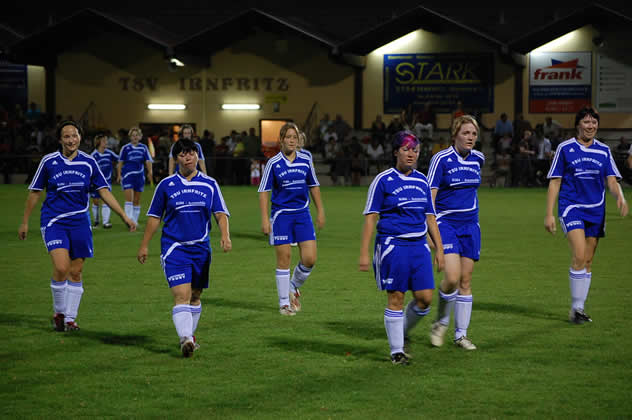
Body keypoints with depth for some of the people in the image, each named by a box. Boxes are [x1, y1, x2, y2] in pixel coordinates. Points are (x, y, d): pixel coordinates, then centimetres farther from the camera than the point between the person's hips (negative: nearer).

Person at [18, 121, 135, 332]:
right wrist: (25, 222, 9)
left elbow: (104, 191, 6)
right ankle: (58, 312, 3)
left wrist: (124, 216, -1)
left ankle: (70, 318, 17)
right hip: (53, 221, -2)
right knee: (61, 268, -18)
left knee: (75, 272, 4)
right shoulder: (49, 161, -1)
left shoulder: (89, 162, 3)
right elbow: (34, 192, 7)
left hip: (79, 222, 2)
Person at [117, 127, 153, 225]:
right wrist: (119, 175, -2)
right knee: (129, 198, -14)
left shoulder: (143, 148, 6)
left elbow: (148, 161, -1)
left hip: (139, 176, 2)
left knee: (137, 201, 8)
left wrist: (150, 171, -18)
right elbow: (120, 162, 6)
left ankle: (134, 221, 18)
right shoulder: (125, 148, 2)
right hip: (127, 175, -2)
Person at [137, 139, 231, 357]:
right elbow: (154, 216, 9)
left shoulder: (209, 184, 4)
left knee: (195, 296, 13)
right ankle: (185, 339, -26)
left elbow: (221, 213, 2)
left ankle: (190, 335, 29)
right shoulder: (166, 185, 2)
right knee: (181, 295, -16)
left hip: (201, 248, 3)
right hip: (174, 247, -3)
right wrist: (144, 245, 9)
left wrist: (225, 235, -16)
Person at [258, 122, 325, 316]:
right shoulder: (273, 163, -6)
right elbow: (264, 191, -4)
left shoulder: (306, 160, 3)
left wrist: (320, 211, 13)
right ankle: (284, 303, 11)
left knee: (309, 259, -4)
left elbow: (314, 186, 15)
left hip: (302, 214, 3)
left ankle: (294, 287, 25)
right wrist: (265, 219, -10)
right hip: (281, 214, -3)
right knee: (284, 258, -1)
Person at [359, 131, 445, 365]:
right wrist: (364, 253, -9)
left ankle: (402, 331, 24)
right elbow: (370, 217, -5)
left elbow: (430, 217, 16)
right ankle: (396, 351, 8)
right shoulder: (383, 180, -4)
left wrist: (439, 249, 11)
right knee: (396, 299, -2)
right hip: (392, 245, -5)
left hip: (419, 246, 5)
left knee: (425, 298, -1)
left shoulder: (421, 181, 11)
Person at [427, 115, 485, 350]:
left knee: (466, 281, 4)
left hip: (470, 225, 5)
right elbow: (430, 196, -12)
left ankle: (461, 334, 12)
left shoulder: (478, 159, 6)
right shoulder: (442, 159, -10)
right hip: (446, 223, -5)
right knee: (452, 278, -18)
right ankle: (441, 323, 7)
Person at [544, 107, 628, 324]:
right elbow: (554, 182, 2)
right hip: (571, 207, -4)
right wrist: (549, 214, -4)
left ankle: (579, 308, 17)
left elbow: (612, 181, 6)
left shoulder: (604, 151, 9)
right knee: (579, 256, -19)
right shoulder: (565, 148, 0)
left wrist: (620, 197, -17)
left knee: (588, 262, 7)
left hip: (596, 210, 4)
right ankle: (575, 308, -9)